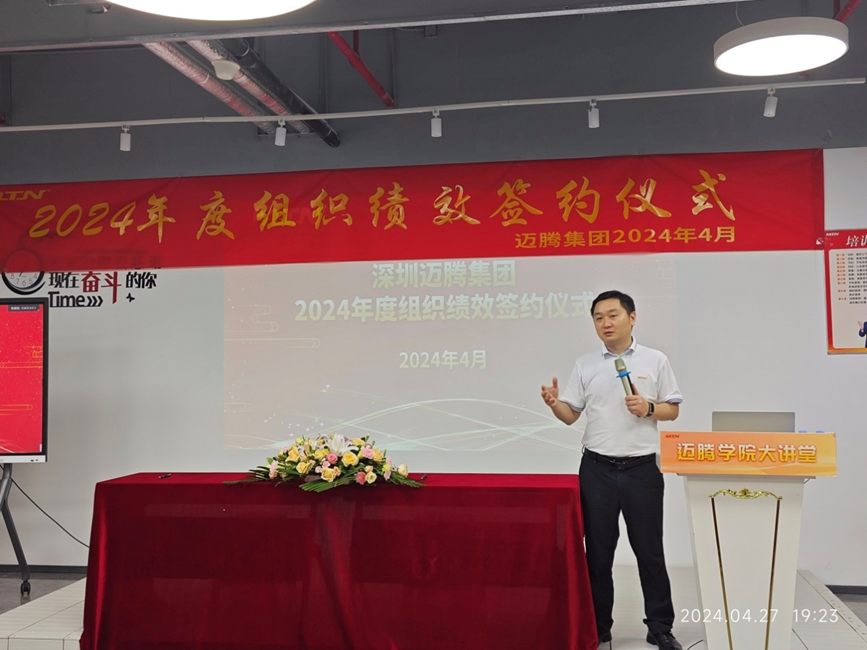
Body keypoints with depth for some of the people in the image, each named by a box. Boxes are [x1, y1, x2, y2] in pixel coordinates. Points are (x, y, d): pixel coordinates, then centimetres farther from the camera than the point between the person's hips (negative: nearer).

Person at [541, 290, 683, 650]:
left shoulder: (656, 360, 2)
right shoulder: (585, 365, 5)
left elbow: (672, 409, 6)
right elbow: (571, 415, 4)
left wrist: (648, 408, -14)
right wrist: (554, 403, -17)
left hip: (642, 469, -1)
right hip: (597, 470, 1)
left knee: (649, 550, 7)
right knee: (598, 552, 8)